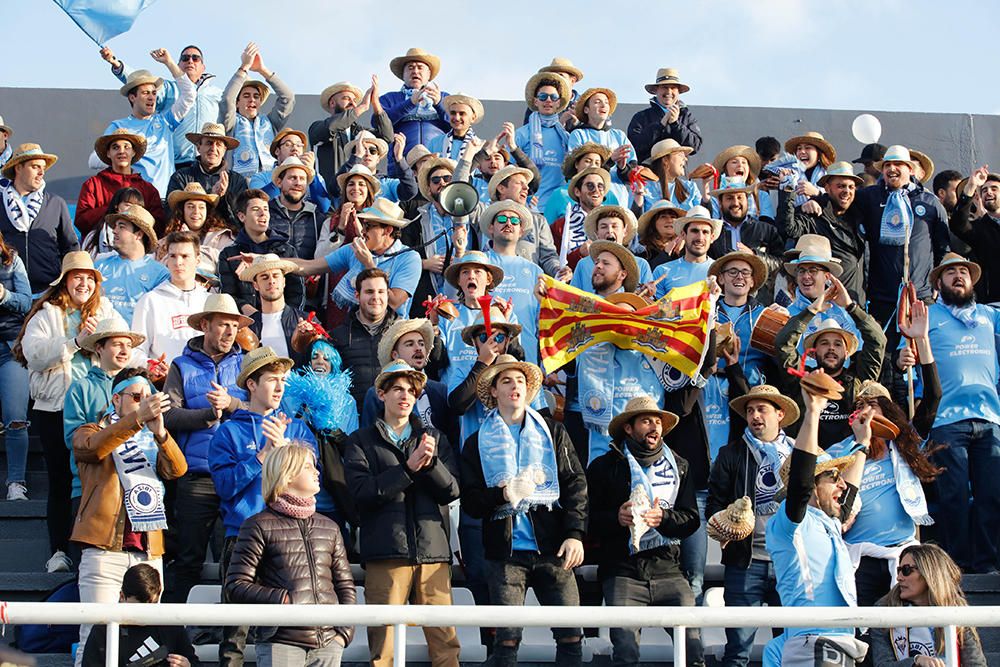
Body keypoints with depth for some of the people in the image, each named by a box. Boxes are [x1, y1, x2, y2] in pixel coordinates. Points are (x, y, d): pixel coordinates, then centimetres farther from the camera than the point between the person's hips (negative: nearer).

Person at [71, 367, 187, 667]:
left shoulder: (152, 440, 22)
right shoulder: (90, 433, 12)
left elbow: (178, 469, 1)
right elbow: (94, 447, -14)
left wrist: (160, 432, -16)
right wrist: (137, 418, -26)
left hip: (148, 554, 4)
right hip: (105, 550, -4)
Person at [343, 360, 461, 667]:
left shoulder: (434, 438, 19)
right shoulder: (361, 441, 11)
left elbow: (452, 490, 8)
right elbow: (362, 491, -5)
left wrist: (431, 462, -9)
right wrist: (409, 467, -11)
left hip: (433, 550, 2)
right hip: (385, 551, -2)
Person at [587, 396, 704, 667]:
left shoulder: (678, 466, 18)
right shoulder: (605, 466, 9)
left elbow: (691, 519, 10)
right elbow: (588, 520, 4)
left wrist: (664, 518, -10)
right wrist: (616, 518, -15)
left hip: (667, 570, 2)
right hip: (623, 571, -2)